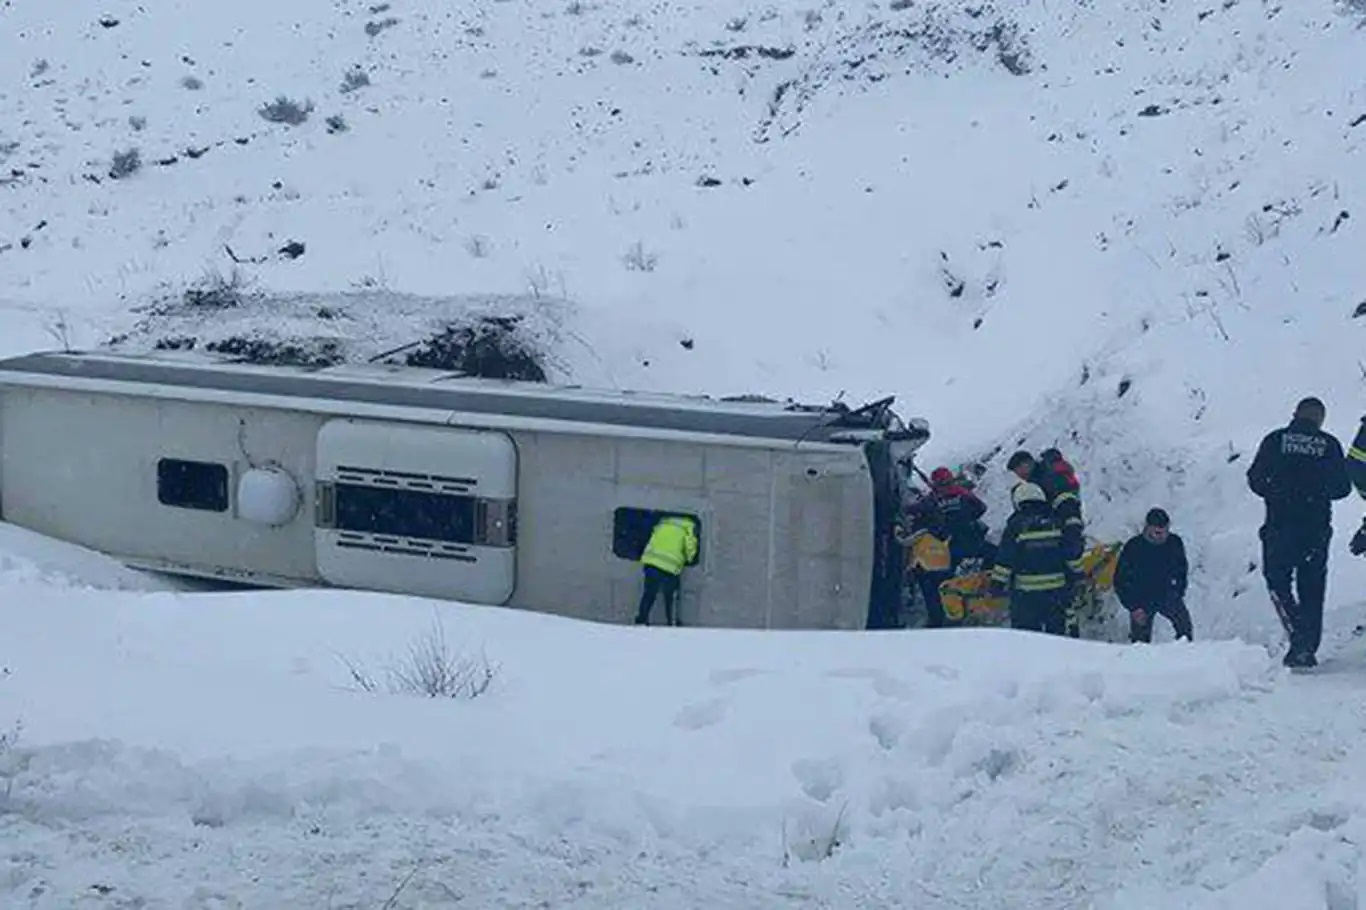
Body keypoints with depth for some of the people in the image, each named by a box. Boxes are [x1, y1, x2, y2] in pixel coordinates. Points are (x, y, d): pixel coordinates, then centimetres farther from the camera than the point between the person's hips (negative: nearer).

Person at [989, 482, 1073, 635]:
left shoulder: (1016, 525, -7)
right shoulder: (1056, 523, 4)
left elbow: (1004, 558, -7)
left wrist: (998, 584, 1)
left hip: (1025, 594, -4)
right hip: (1056, 588, 4)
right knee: (1055, 628, 15)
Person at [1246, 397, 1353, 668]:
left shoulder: (1275, 440, 1)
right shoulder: (1329, 444, 2)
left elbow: (1255, 480, 0)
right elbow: (1342, 487, 2)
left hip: (1280, 524, -1)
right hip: (1317, 526, 1)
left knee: (1277, 580, 10)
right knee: (1312, 588, 9)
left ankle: (1298, 635, -12)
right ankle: (1306, 647, 5)